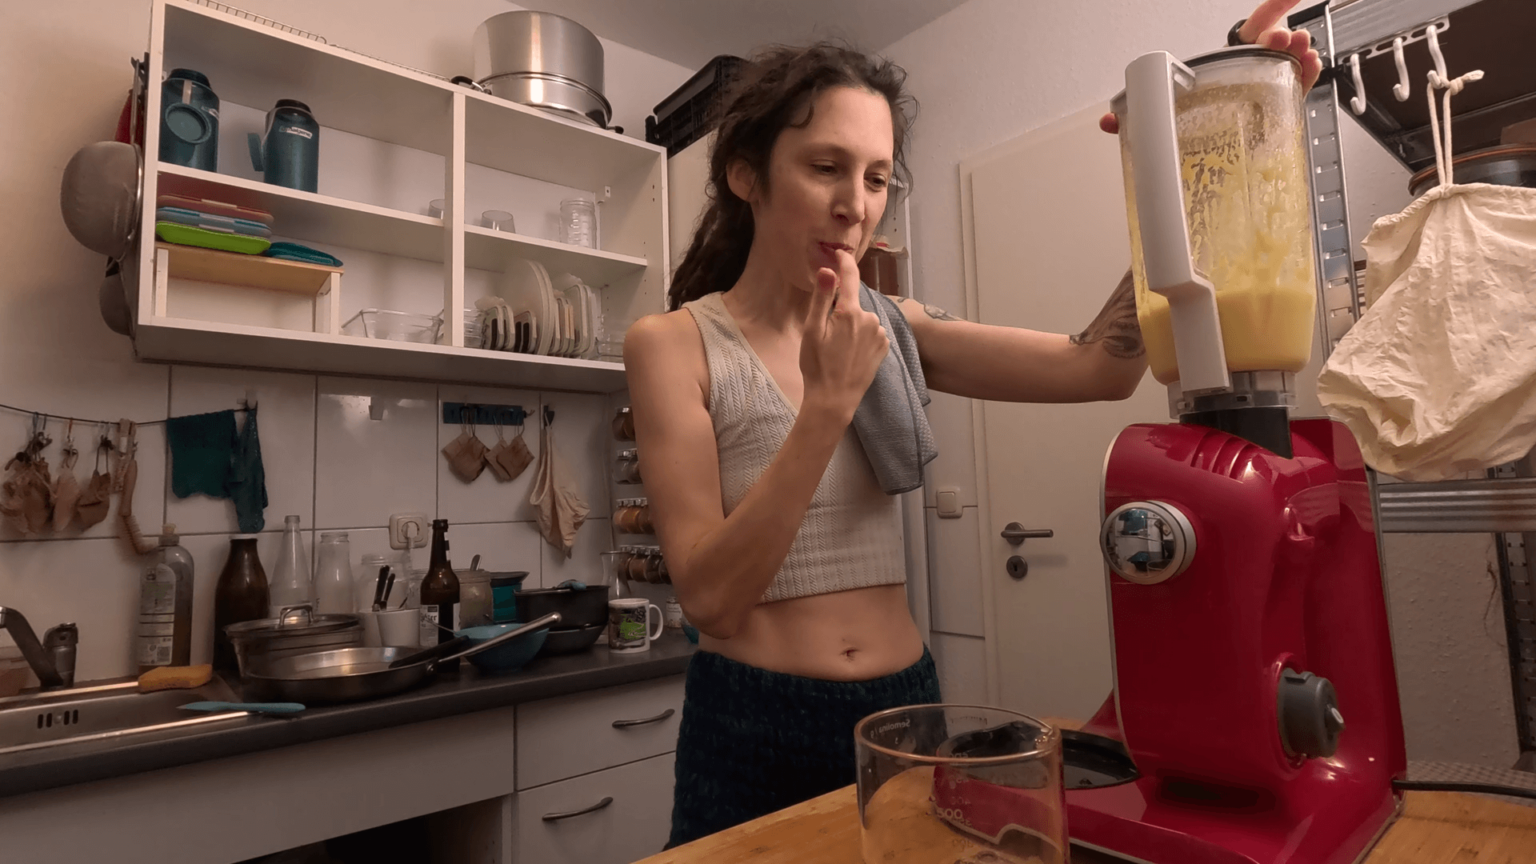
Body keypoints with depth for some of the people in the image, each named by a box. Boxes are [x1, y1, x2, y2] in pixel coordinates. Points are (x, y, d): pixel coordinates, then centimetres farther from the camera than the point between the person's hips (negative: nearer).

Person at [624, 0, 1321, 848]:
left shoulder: (893, 331, 1)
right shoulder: (672, 344, -10)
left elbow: (1101, 367, -10)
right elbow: (711, 597, -19)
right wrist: (829, 405, -25)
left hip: (902, 710, 4)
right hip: (752, 730, -3)